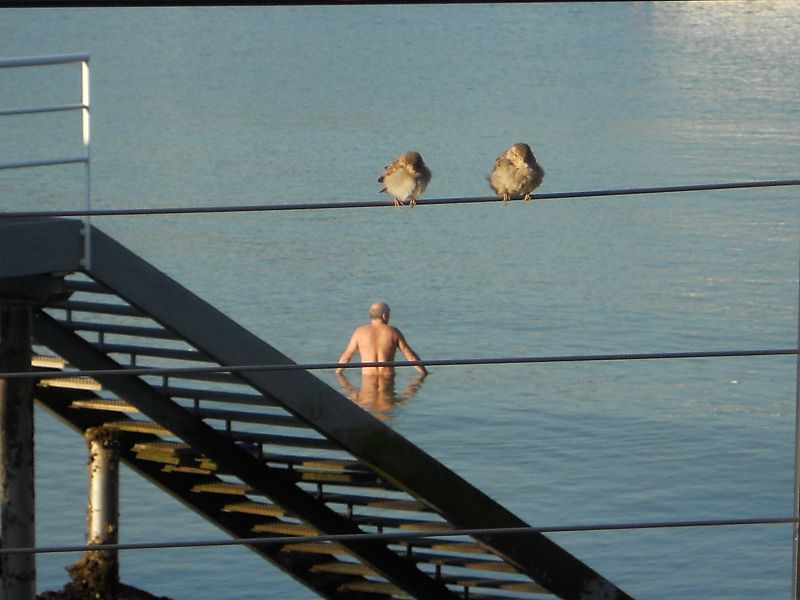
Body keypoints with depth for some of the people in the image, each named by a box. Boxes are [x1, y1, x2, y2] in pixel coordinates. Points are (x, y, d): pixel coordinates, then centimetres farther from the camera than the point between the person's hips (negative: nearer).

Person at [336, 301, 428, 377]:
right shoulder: (394, 332, 4)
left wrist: (337, 374, 24)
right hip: (388, 377, 0)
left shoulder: (360, 332, 4)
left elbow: (345, 357, 10)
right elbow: (412, 357, 7)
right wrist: (425, 373, 17)